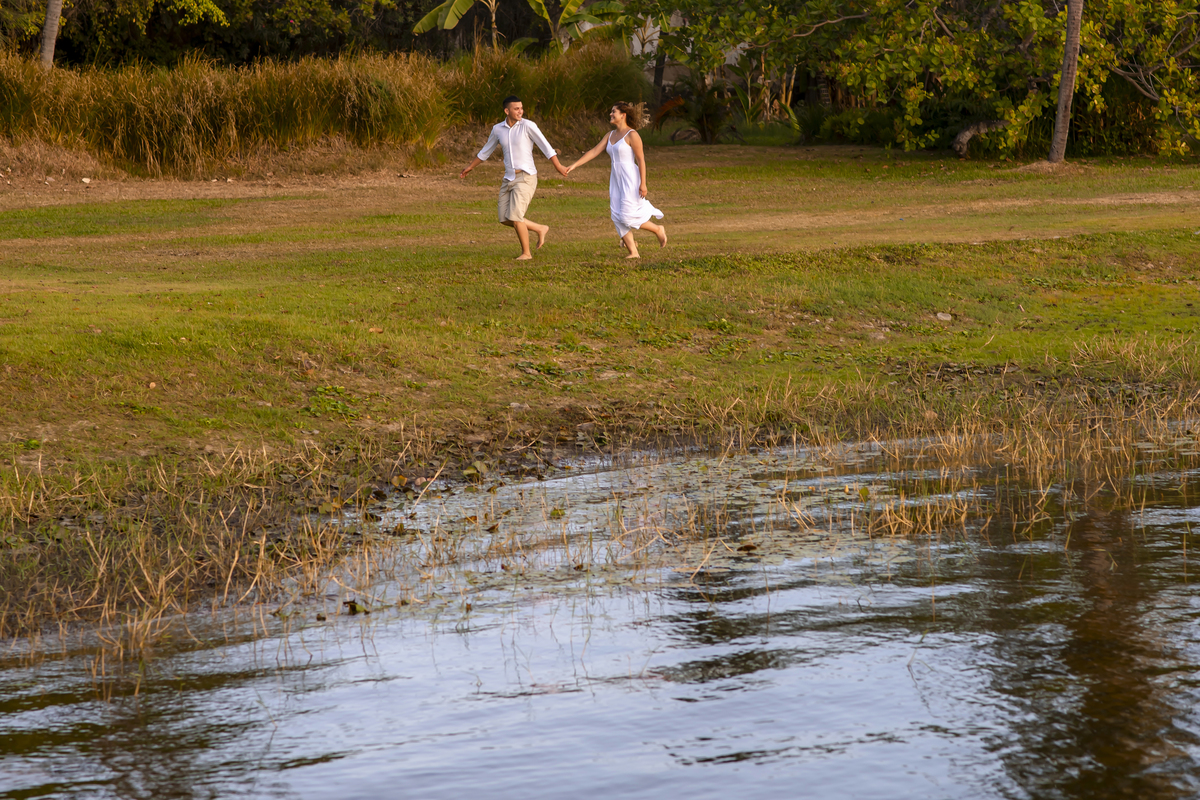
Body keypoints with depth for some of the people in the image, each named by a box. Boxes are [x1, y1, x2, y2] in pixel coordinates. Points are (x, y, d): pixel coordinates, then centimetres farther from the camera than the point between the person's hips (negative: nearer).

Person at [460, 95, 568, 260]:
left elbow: (545, 147, -14)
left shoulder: (528, 126, -10)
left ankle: (526, 252, 4)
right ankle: (540, 229, 23)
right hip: (509, 179, 6)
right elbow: (486, 151, 22)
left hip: (526, 177, -6)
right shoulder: (498, 129, 6)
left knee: (515, 217, -15)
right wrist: (470, 168, 30)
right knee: (505, 219, 4)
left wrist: (558, 166, -24)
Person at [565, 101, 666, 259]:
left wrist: (643, 184, -19)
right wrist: (574, 165, 2)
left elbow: (641, 160, -15)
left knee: (627, 217, -12)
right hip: (616, 181, 8)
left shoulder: (632, 135, -12)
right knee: (617, 217, -2)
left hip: (631, 180, -8)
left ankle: (658, 230, 11)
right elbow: (594, 152, 9)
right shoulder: (610, 135, 12)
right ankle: (633, 252, 3)